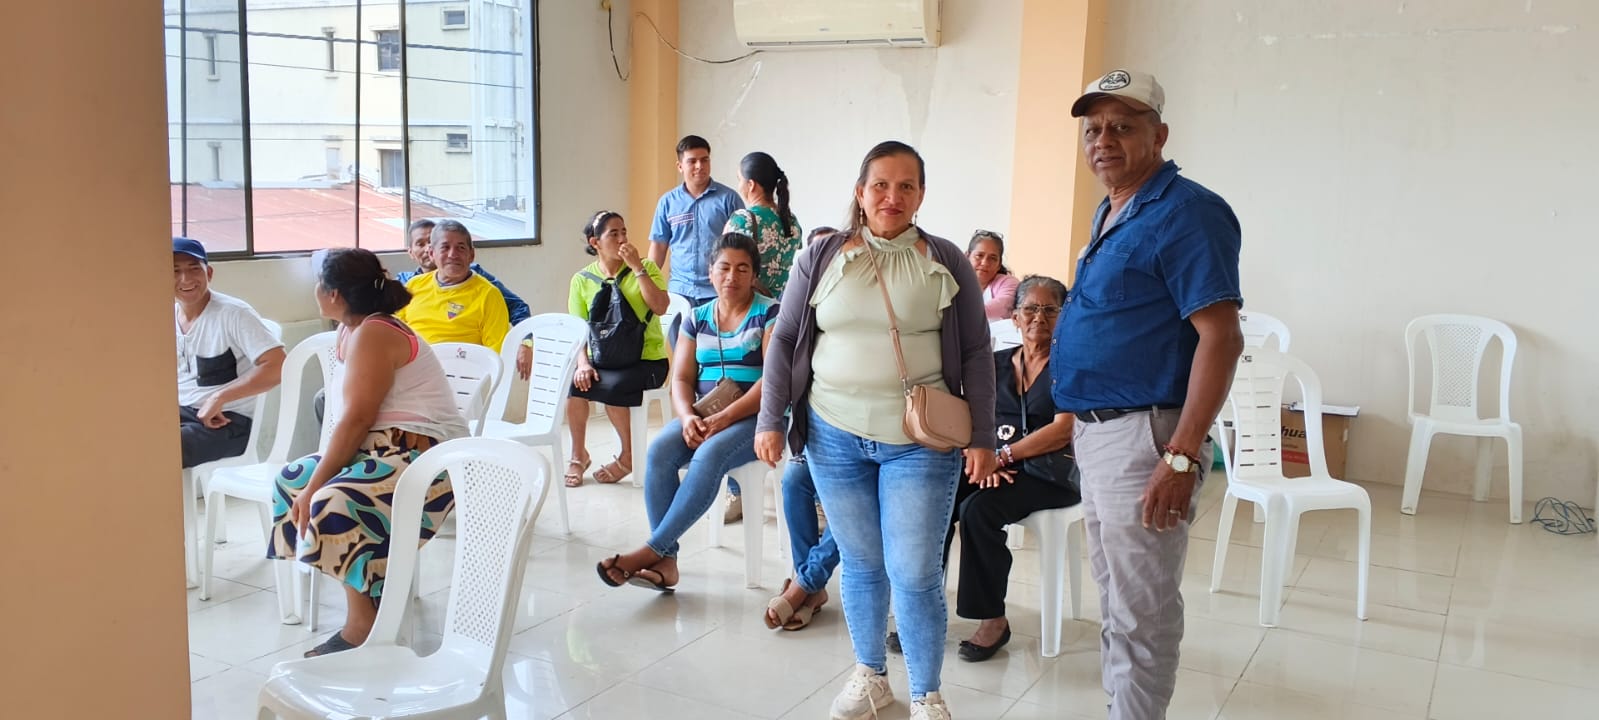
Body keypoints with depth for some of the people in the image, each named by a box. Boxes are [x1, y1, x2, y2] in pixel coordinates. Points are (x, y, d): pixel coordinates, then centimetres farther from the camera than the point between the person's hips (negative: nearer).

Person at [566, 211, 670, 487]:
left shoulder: (646, 267, 2)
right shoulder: (582, 279, 6)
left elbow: (660, 307, -14)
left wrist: (637, 267, -15)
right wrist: (583, 363, -14)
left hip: (647, 359, -3)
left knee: (610, 386, -31)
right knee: (573, 381, -27)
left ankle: (628, 456, -8)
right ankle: (578, 455, -5)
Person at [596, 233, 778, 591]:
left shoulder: (769, 313, -2)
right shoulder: (697, 318, 13)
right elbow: (682, 378, 9)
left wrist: (725, 418, -21)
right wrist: (688, 417, -13)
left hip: (753, 417, -4)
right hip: (703, 417, 5)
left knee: (709, 455, -34)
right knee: (658, 450, -25)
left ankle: (652, 550, -28)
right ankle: (666, 560, -25)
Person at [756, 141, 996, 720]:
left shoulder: (946, 262, 0)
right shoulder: (820, 258, 3)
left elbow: (976, 353, 2)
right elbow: (785, 342, 7)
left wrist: (983, 437, -2)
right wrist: (770, 420, 2)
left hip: (919, 442, -2)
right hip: (835, 435, 2)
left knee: (914, 575, -1)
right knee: (861, 564, 13)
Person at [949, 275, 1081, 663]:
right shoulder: (997, 363, 16)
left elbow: (1063, 430, -11)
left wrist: (1003, 455, -17)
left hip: (1049, 474, -5)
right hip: (993, 465, 5)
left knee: (978, 510, -32)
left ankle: (993, 620, -17)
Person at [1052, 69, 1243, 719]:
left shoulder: (1185, 214, -15)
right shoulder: (1109, 214, 14)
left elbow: (1221, 338, -22)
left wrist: (1182, 457, -27)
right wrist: (1085, 428, 17)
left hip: (1143, 436, -10)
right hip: (1094, 431, 10)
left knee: (1140, 614, 0)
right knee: (1114, 600, 21)